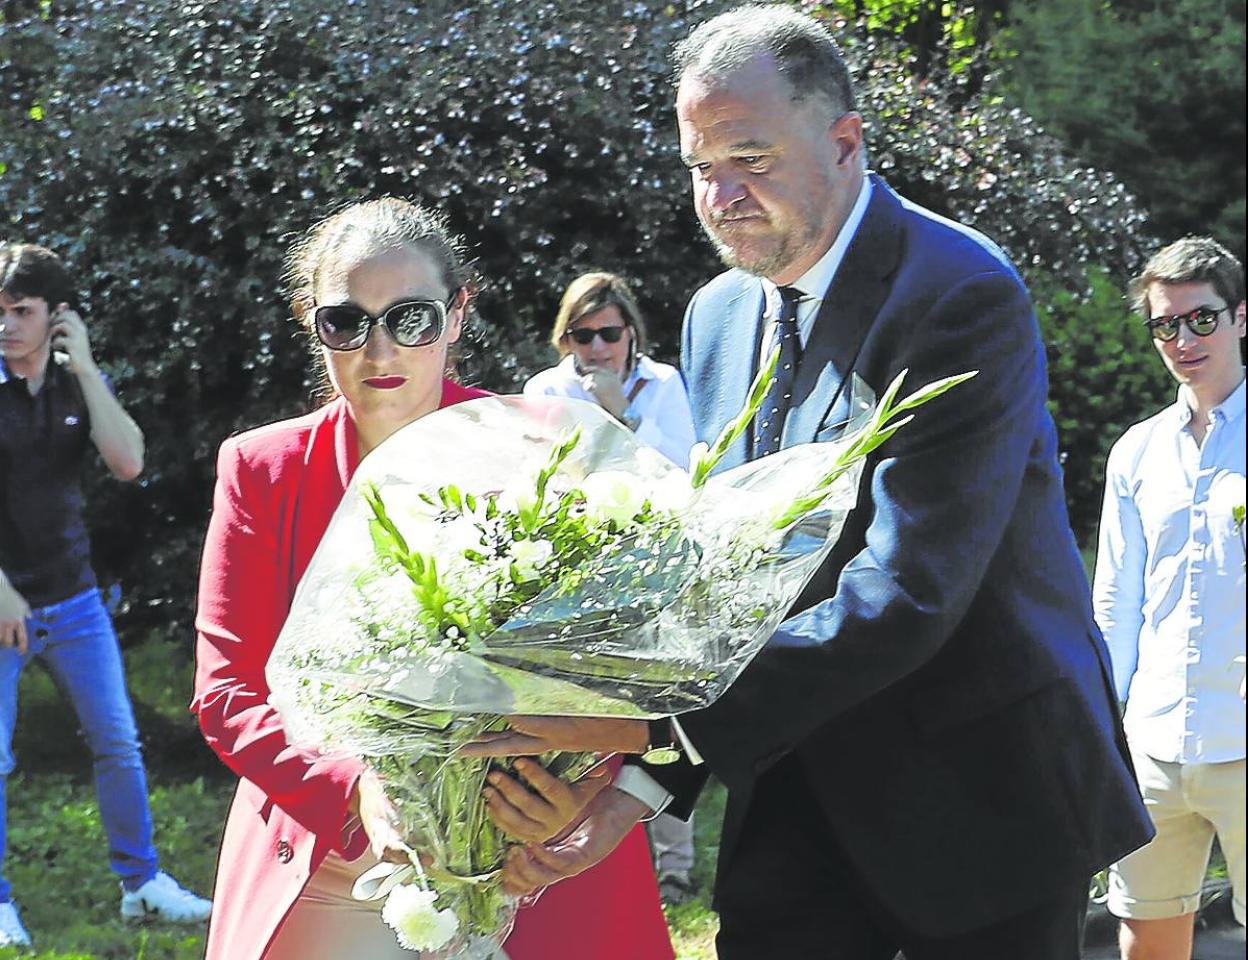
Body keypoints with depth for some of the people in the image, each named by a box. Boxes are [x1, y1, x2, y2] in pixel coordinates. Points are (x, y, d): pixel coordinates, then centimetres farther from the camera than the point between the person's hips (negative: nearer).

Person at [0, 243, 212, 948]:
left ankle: (142, 885, 19)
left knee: (119, 744, 8)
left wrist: (84, 368, -13)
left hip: (74, 600, 4)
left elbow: (128, 463, -11)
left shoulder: (82, 383, 5)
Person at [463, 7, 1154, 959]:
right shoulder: (717, 317, 6)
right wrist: (640, 784, -10)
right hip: (801, 797, 6)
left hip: (977, 791, -6)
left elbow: (905, 595, -27)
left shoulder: (964, 297, -19)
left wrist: (652, 722, -30)